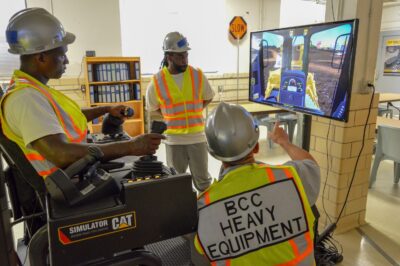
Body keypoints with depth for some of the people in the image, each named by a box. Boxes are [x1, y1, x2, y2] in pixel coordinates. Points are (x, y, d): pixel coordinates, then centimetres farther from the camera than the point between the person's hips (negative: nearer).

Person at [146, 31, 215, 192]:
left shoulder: (198, 75, -3)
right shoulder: (157, 81, -6)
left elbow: (208, 97, 13)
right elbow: (152, 107, 9)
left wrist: (193, 111, 3)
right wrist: (170, 115, 1)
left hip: (198, 136, 1)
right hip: (174, 139, 0)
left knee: (202, 180, 12)